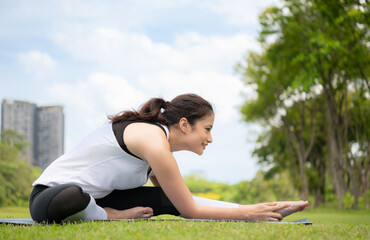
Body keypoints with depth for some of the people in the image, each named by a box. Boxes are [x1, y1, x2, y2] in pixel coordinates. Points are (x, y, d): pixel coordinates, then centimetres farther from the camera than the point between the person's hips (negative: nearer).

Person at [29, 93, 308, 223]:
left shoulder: (156, 137, 10)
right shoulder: (154, 141, -21)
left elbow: (183, 202, 18)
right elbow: (189, 210, -16)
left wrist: (252, 209, 15)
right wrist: (247, 213, -9)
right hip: (52, 193, -9)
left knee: (169, 200, -3)